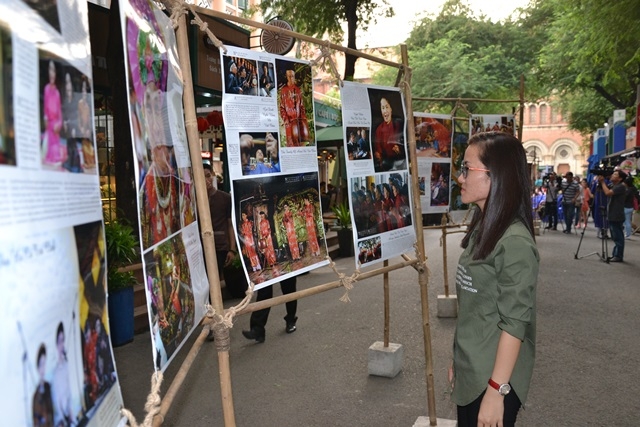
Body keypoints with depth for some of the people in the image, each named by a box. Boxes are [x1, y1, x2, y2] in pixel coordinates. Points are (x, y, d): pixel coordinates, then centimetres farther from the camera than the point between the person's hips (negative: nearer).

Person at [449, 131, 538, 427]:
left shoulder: (514, 242, -21)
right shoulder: (481, 228, 4)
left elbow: (514, 324, -20)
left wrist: (497, 390, -17)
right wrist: (458, 359, 14)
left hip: (493, 378, -7)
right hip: (470, 372, 7)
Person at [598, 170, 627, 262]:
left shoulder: (621, 187, -13)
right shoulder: (613, 186, 17)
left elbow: (607, 193, -25)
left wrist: (602, 182, -13)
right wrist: (600, 182, 0)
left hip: (617, 217, -9)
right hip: (612, 216, 9)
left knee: (618, 237, -3)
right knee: (615, 237, 14)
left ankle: (619, 256, 1)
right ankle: (615, 255, 19)